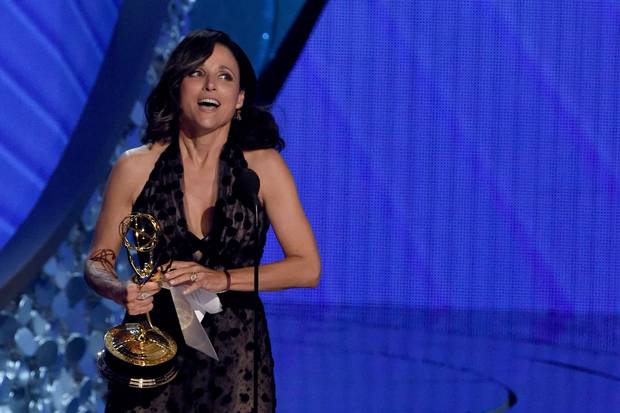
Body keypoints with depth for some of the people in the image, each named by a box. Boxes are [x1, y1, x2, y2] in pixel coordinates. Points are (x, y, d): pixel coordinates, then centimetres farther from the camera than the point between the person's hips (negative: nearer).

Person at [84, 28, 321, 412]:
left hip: (235, 355, 0)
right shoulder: (136, 168, -3)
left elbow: (307, 268, -7)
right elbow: (98, 262, 5)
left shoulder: (264, 166, -4)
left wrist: (223, 279, -18)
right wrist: (121, 291, -18)